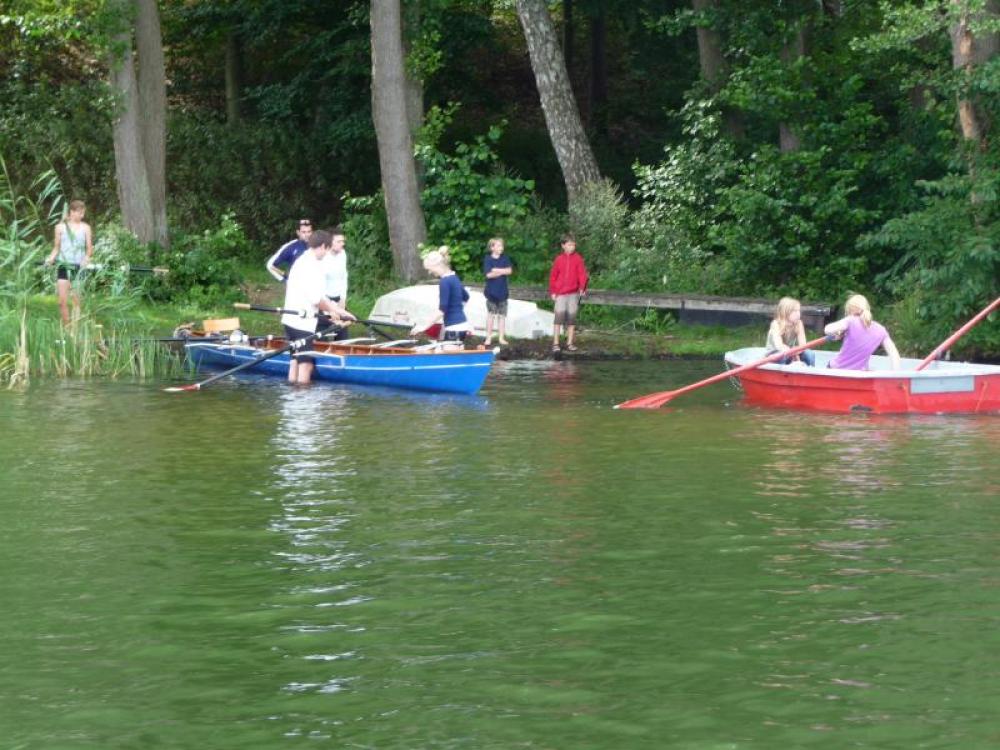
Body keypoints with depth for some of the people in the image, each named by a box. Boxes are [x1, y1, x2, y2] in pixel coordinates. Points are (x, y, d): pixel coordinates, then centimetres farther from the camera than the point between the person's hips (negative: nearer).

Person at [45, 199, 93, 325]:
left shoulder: (85, 228, 4)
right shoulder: (60, 227, 5)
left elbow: (89, 248, 5)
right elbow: (56, 248, 11)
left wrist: (86, 257, -16)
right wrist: (51, 259, -7)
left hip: (79, 267, -1)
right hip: (63, 265, 1)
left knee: (77, 301, -2)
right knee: (62, 301, -4)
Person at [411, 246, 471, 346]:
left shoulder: (445, 282, -16)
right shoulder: (454, 277, 12)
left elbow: (442, 310, -20)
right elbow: (465, 297, 26)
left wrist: (425, 326, -17)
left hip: (454, 328, -9)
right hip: (461, 324, 9)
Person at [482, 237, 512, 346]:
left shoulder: (505, 258, 5)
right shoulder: (488, 259, -5)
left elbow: (509, 271, -7)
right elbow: (488, 274, -16)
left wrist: (496, 270, -15)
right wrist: (502, 271, -11)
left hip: (503, 291, 3)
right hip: (491, 291, -3)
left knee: (502, 315, 4)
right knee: (491, 314, 2)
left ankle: (501, 338, 9)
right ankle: (488, 338, 7)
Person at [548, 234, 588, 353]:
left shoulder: (577, 258, 2)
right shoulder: (559, 259, 3)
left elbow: (582, 274, 0)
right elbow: (553, 276, 6)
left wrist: (582, 287, -13)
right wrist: (552, 291, 1)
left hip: (573, 293, 1)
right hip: (560, 293, -1)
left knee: (572, 318, 5)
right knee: (559, 317, -6)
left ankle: (569, 343, 12)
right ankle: (555, 343, -4)